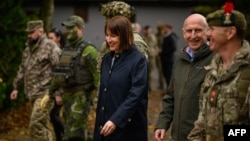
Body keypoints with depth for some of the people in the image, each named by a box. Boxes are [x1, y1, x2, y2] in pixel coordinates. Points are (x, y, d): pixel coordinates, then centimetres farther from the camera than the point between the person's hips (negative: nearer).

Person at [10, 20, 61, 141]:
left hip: (44, 93, -8)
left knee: (36, 124, -15)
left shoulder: (50, 47, -11)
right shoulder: (28, 48, 15)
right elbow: (22, 69, 24)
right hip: (32, 94, 8)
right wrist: (16, 87, 21)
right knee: (44, 125, 14)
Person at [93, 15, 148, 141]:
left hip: (128, 128, -6)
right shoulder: (107, 59, 11)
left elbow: (135, 95, -18)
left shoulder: (138, 60, -10)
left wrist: (116, 120, -25)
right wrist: (99, 120, 15)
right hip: (104, 126, 6)